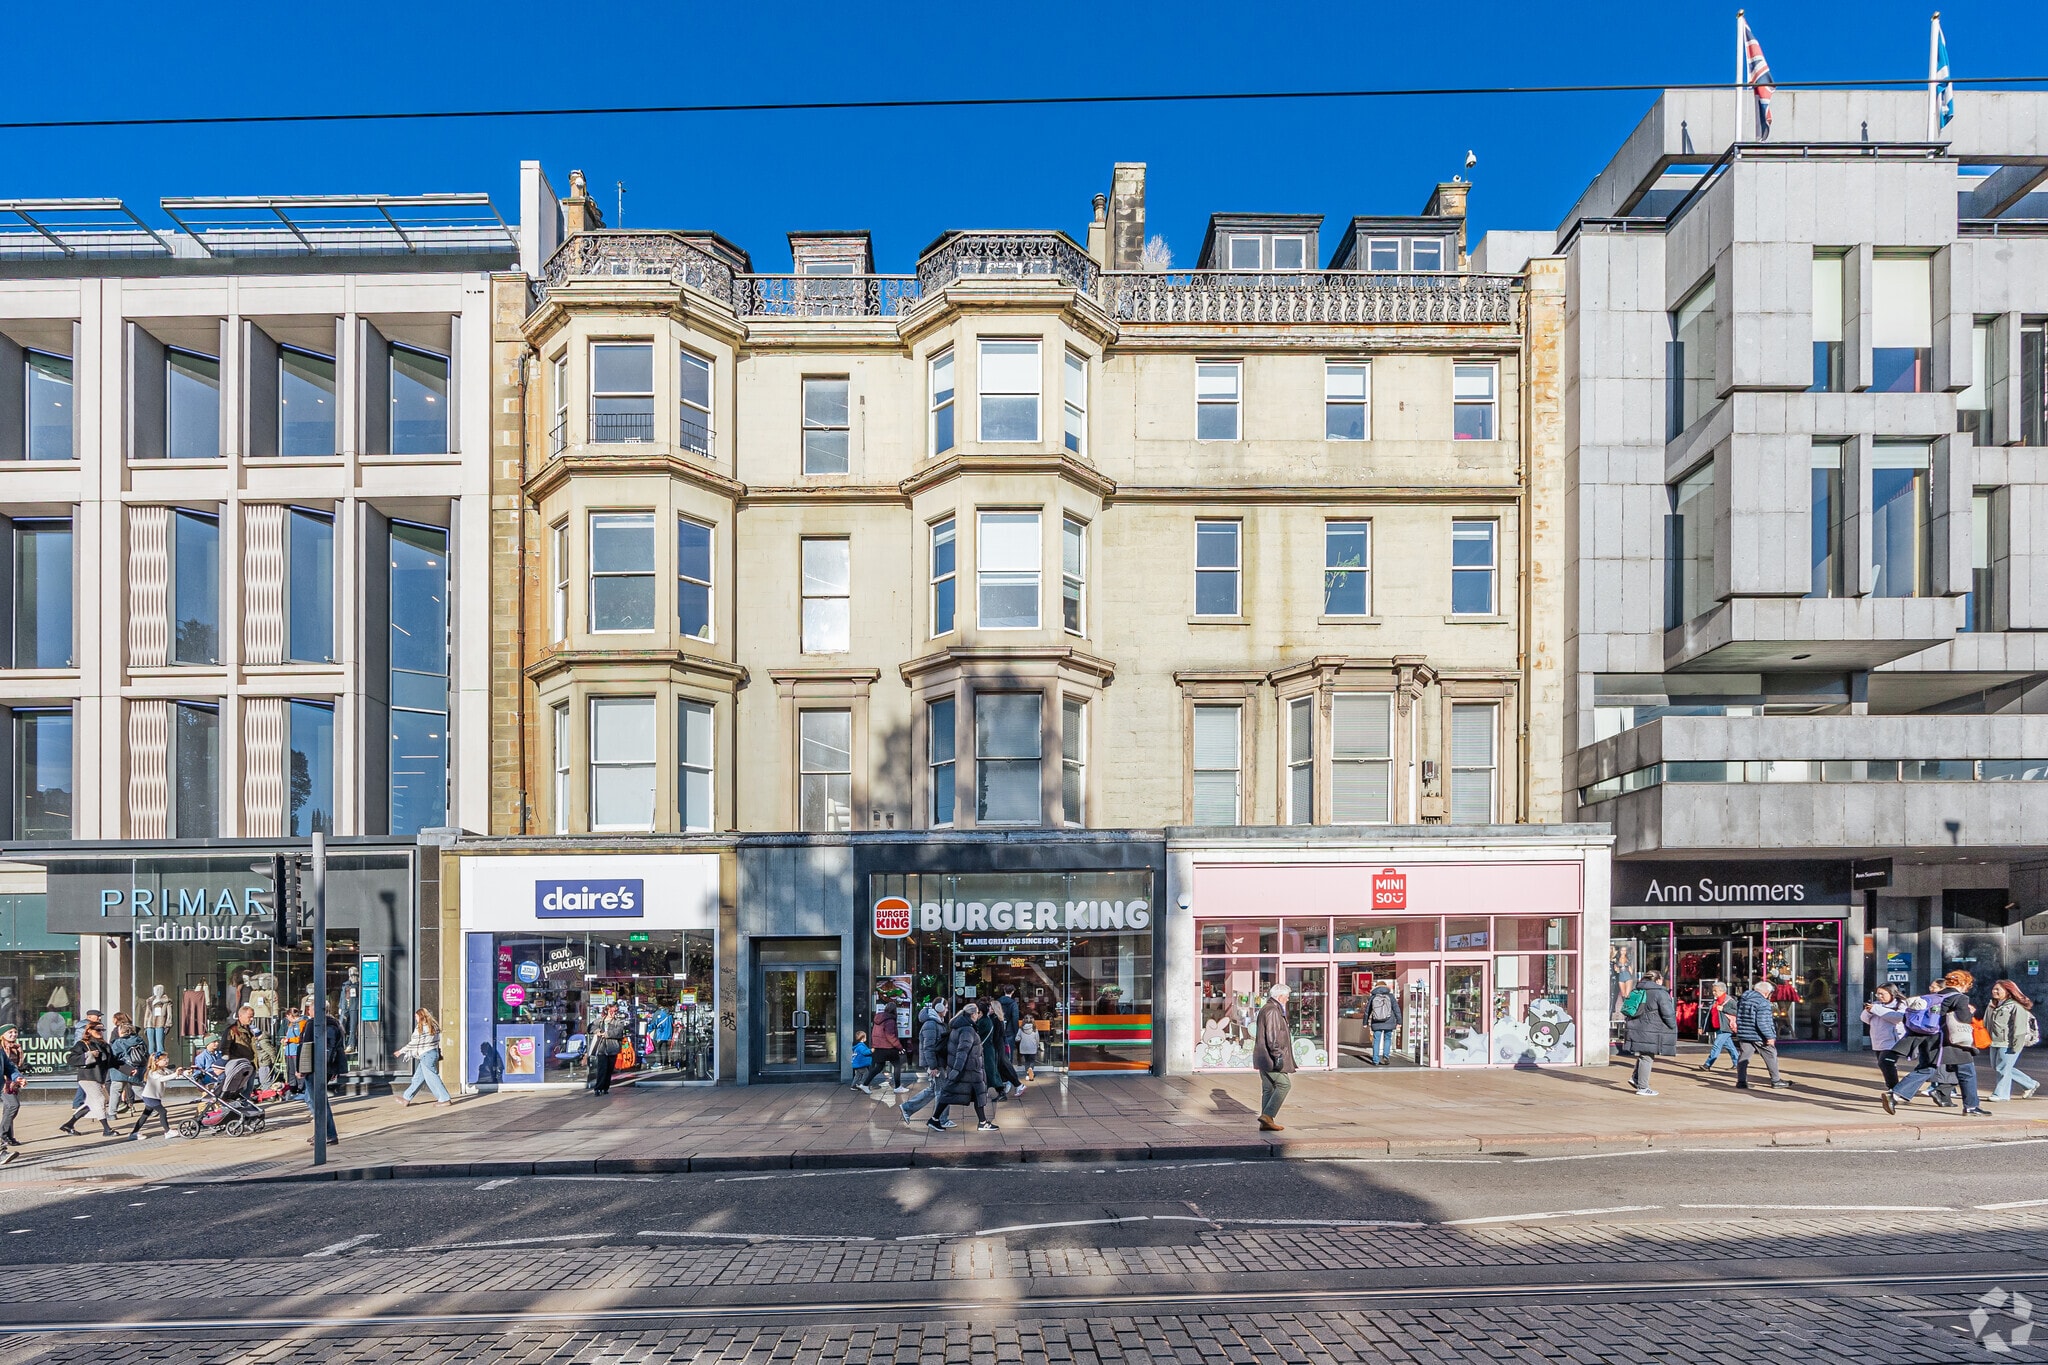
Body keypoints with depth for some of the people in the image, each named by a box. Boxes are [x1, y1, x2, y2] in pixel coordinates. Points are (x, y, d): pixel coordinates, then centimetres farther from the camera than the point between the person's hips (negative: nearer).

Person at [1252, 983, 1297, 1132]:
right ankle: (1267, 1115, -13)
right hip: (1270, 1057, -11)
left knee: (1268, 1089, 10)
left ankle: (1266, 1122, 10)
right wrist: (1278, 1055, -23)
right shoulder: (1272, 1011, -14)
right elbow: (1272, 1036, -22)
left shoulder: (1266, 1010, 20)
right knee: (1284, 1084, -8)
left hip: (1263, 1058, 11)